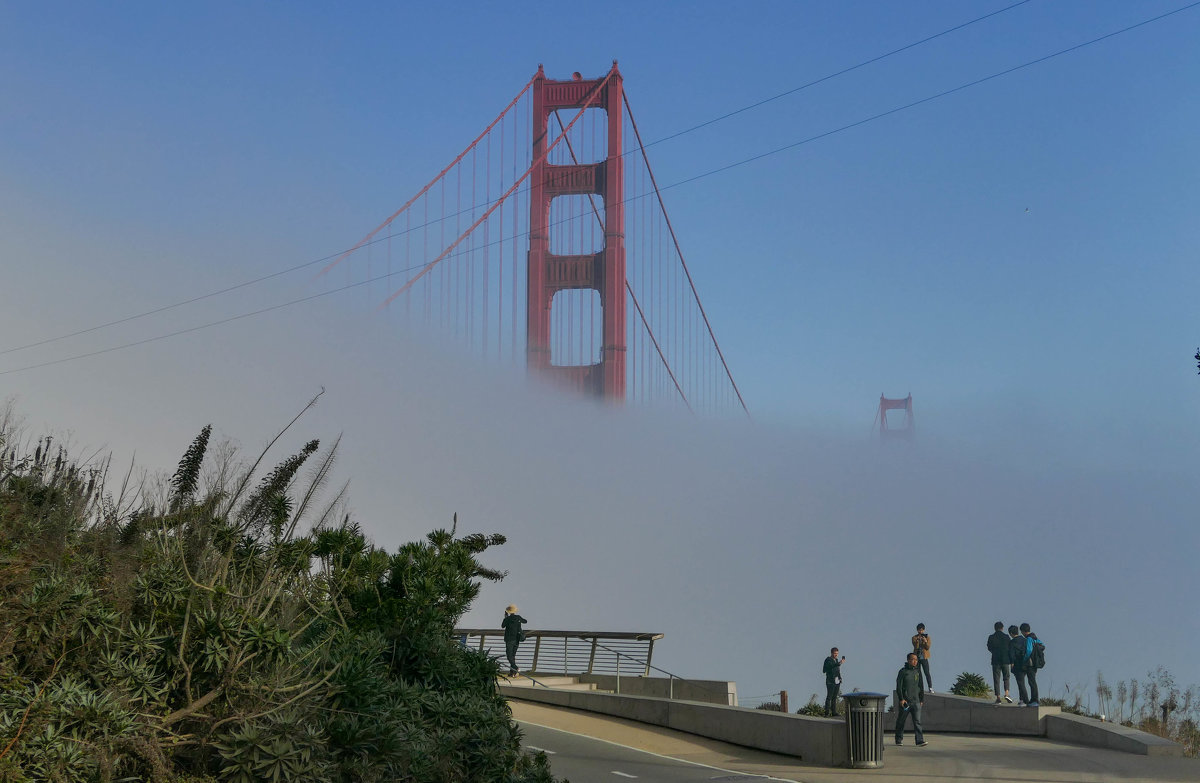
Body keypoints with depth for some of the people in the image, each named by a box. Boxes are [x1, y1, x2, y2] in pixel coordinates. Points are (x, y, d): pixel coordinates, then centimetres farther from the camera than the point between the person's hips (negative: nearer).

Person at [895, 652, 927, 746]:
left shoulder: (918, 671, 10)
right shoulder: (903, 672, -2)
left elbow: (921, 687, 17)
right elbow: (898, 686, -7)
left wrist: (922, 699, 14)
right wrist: (901, 699, -15)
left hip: (916, 701, 3)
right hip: (905, 702, -3)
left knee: (917, 721, -8)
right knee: (901, 722, 7)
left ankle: (920, 741, -14)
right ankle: (899, 740, 20)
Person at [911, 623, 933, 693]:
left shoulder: (927, 637, 3)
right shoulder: (914, 637, 3)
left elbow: (928, 647, -7)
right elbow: (916, 647, -10)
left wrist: (925, 642, -26)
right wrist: (917, 641, -29)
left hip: (924, 657, -2)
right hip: (917, 657, 2)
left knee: (927, 673, -8)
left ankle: (930, 688, -8)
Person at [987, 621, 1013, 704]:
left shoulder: (991, 637, -1)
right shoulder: (1006, 637, -3)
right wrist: (1012, 661, 11)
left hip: (995, 660, 0)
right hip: (1005, 660, 0)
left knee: (996, 679, 3)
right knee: (1006, 678, 12)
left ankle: (998, 697, -1)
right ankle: (1006, 694, -5)